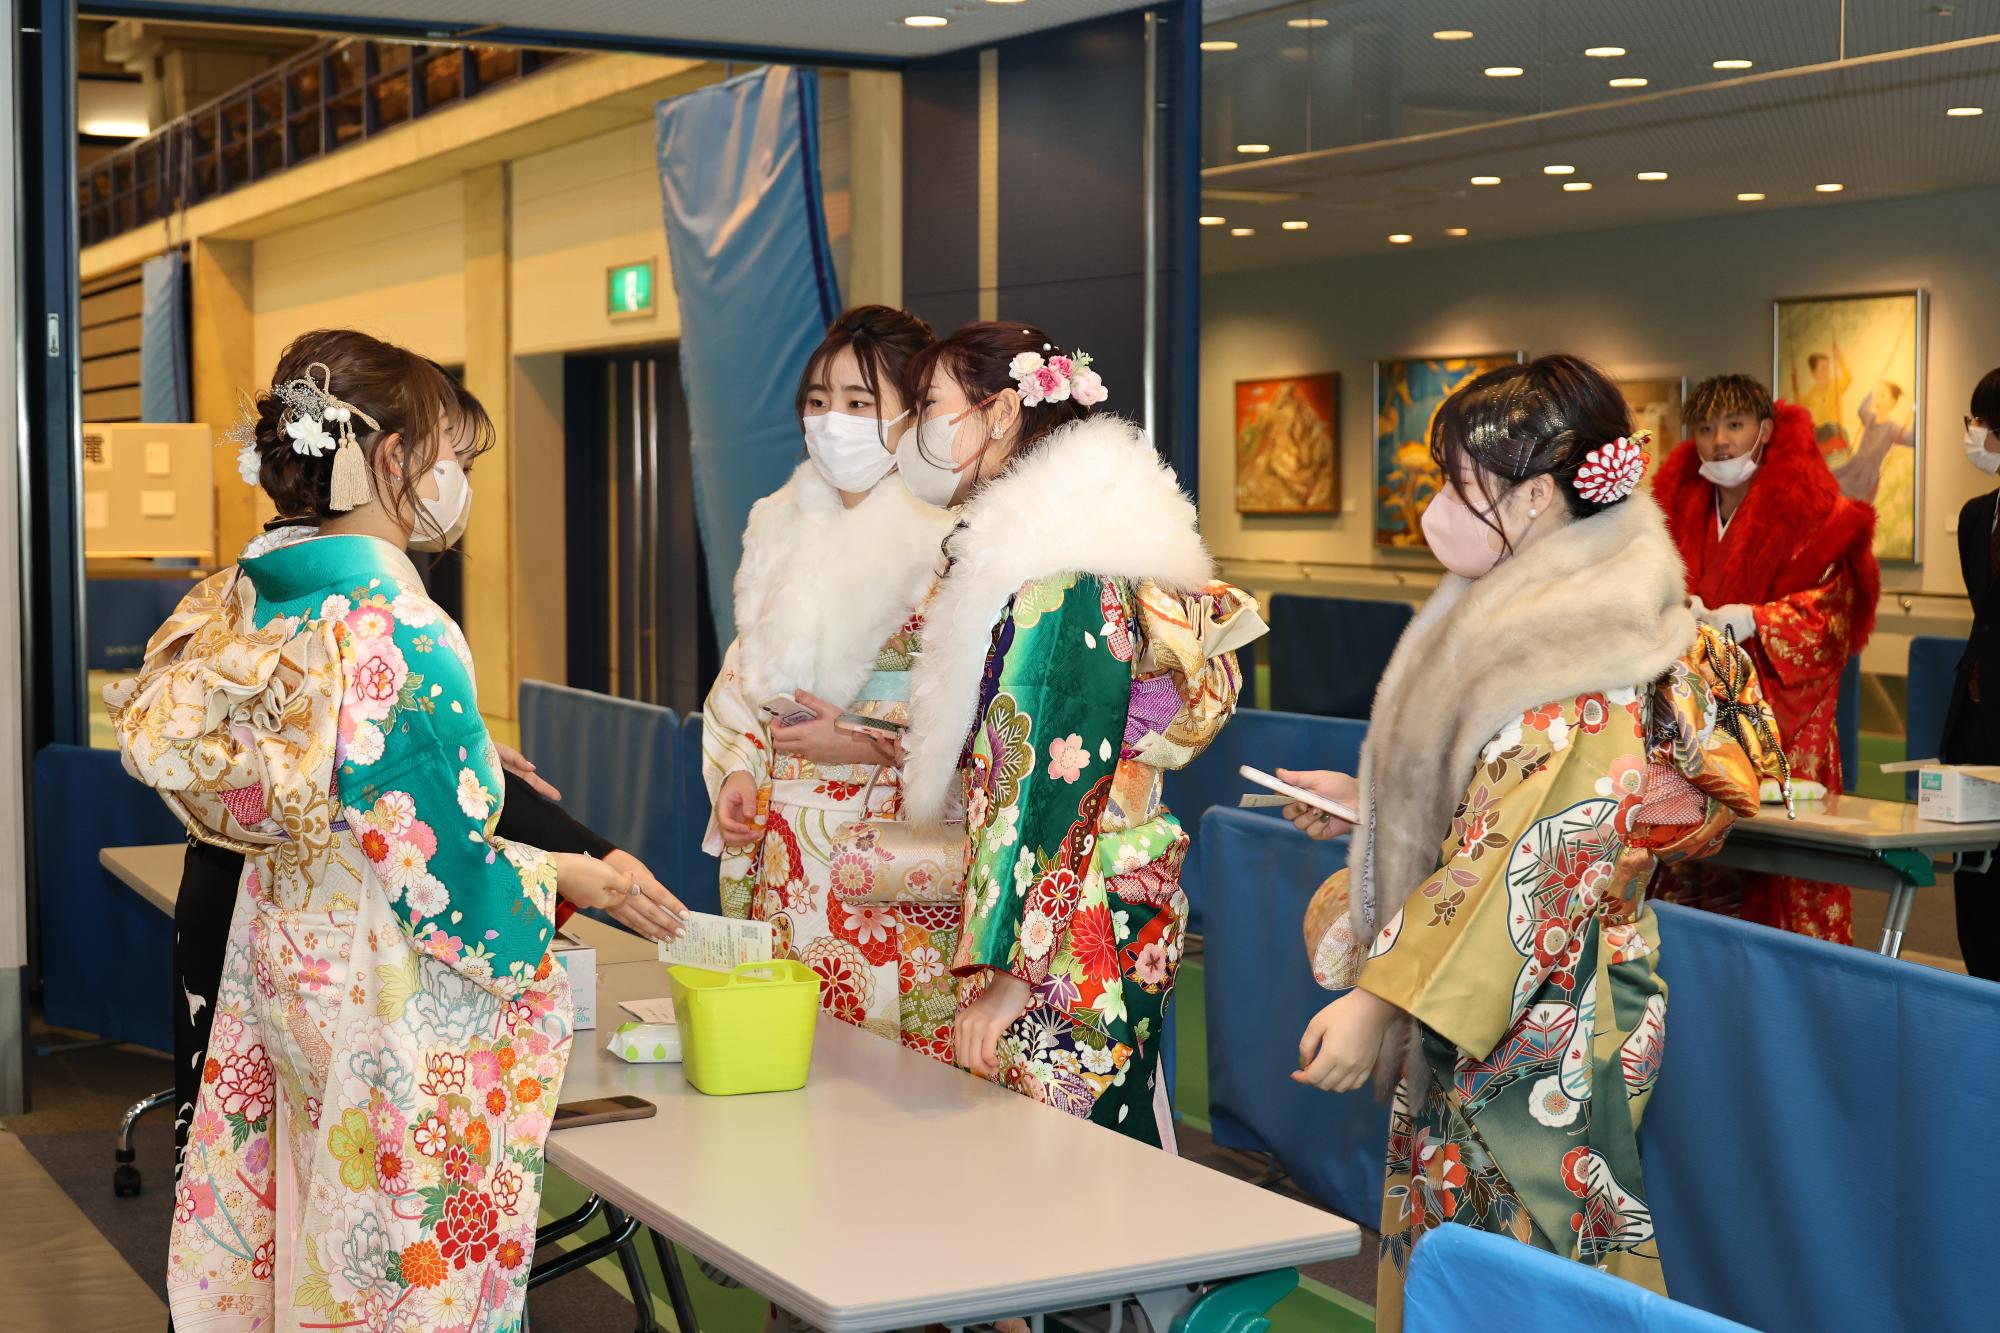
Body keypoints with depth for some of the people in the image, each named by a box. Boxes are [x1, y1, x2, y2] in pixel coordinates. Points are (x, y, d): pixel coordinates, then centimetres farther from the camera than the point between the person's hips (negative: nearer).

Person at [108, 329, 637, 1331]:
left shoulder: (250, 599, 1)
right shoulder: (401, 631, -24)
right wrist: (561, 876, -5)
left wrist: (464, 760, 20)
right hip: (390, 998, -8)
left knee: (303, 1232, 21)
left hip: (277, 963, 9)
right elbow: (434, 862, -21)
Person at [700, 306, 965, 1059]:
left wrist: (868, 742, -16)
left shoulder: (951, 540, -8)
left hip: (895, 865, -6)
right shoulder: (783, 527, 13)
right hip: (786, 864, 6)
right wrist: (737, 774, 4)